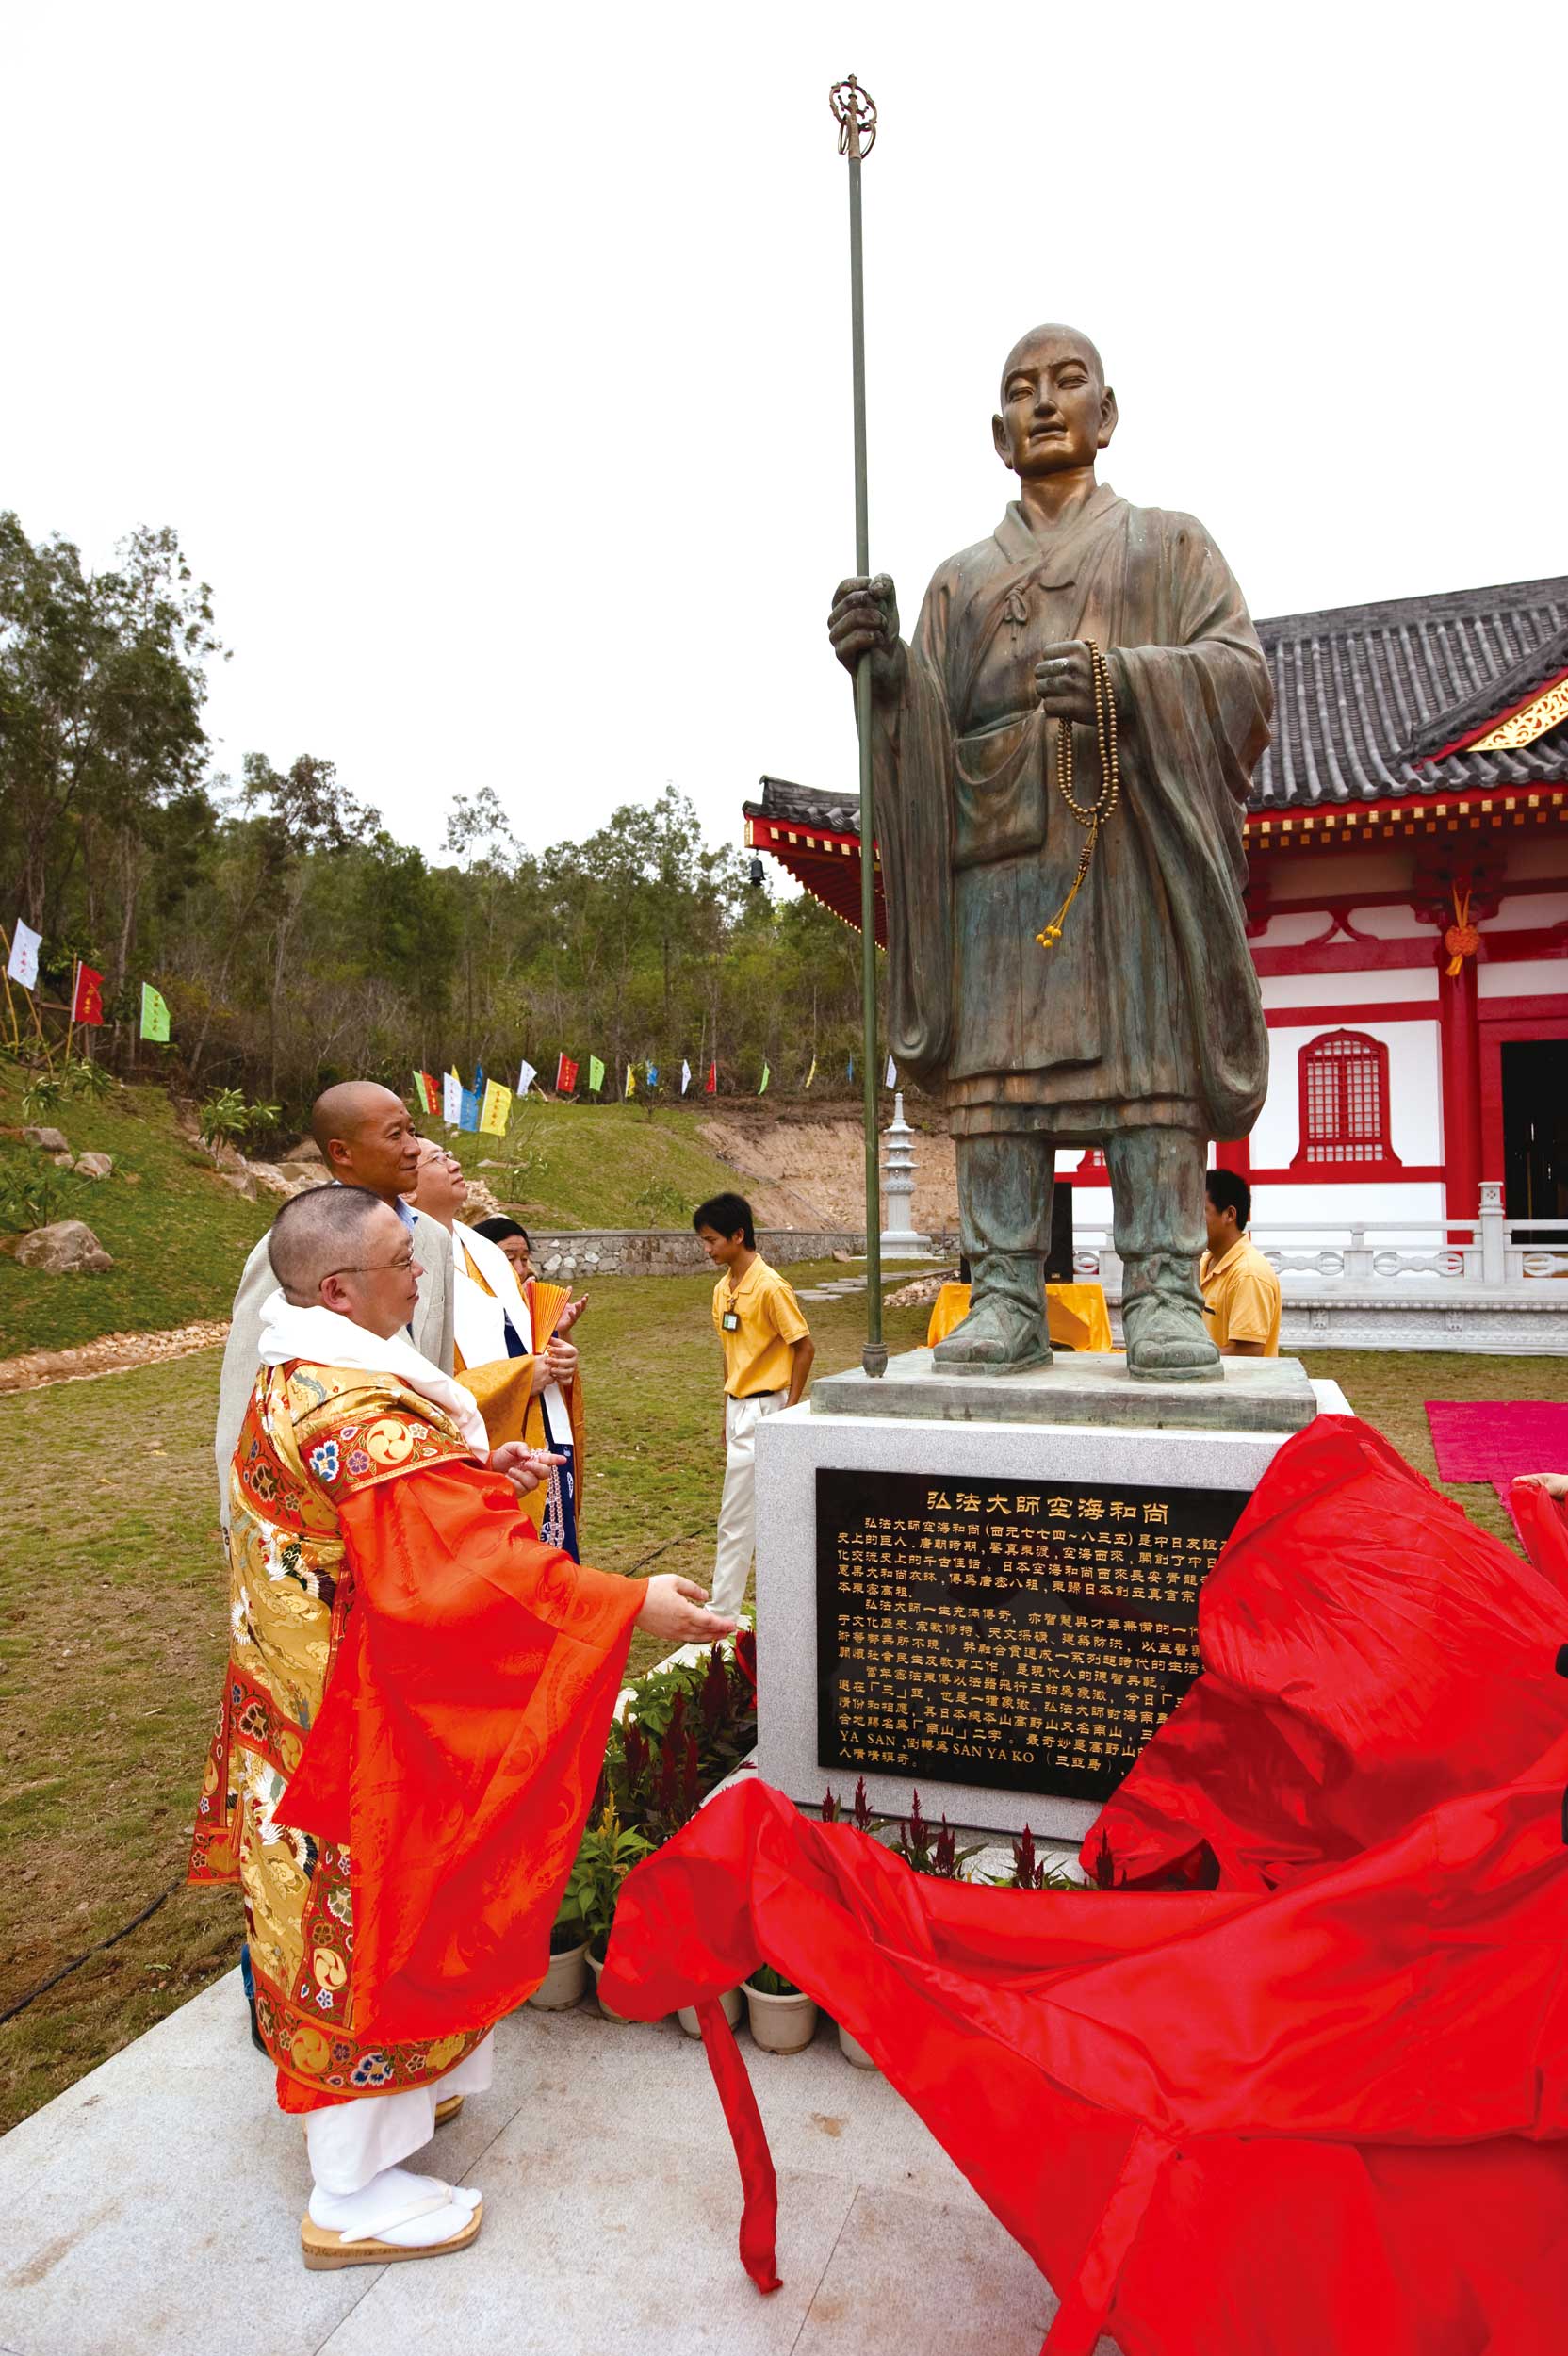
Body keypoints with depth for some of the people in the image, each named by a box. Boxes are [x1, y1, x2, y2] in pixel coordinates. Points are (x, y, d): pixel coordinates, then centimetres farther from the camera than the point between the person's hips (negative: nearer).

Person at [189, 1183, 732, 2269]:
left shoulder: (295, 1380, 3)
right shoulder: (358, 1415, -31)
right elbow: (465, 1572, -37)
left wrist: (475, 1472, 6)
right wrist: (632, 1605, -35)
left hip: (318, 1702, 10)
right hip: (360, 1724, -10)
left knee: (341, 1918, 24)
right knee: (374, 1925, 7)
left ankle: (375, 2096, 46)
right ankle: (354, 2196, 26)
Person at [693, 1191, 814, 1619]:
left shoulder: (771, 1287, -17)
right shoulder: (722, 1289, 8)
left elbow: (805, 1347, -13)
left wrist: (789, 1410, -12)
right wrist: (728, 1413, 15)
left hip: (764, 1409, -8)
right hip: (740, 1408, 8)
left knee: (736, 1516, -3)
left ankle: (723, 1608, 7)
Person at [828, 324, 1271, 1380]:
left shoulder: (1169, 543, 21)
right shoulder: (961, 578, 26)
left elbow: (1244, 672, 5)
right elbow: (925, 729, 13)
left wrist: (1126, 681, -14)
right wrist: (886, 669, -10)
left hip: (1135, 839, -1)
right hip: (1001, 846, 2)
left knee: (1149, 1056, -12)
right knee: (998, 1062, -9)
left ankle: (1166, 1297, -11)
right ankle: (1007, 1300, -8)